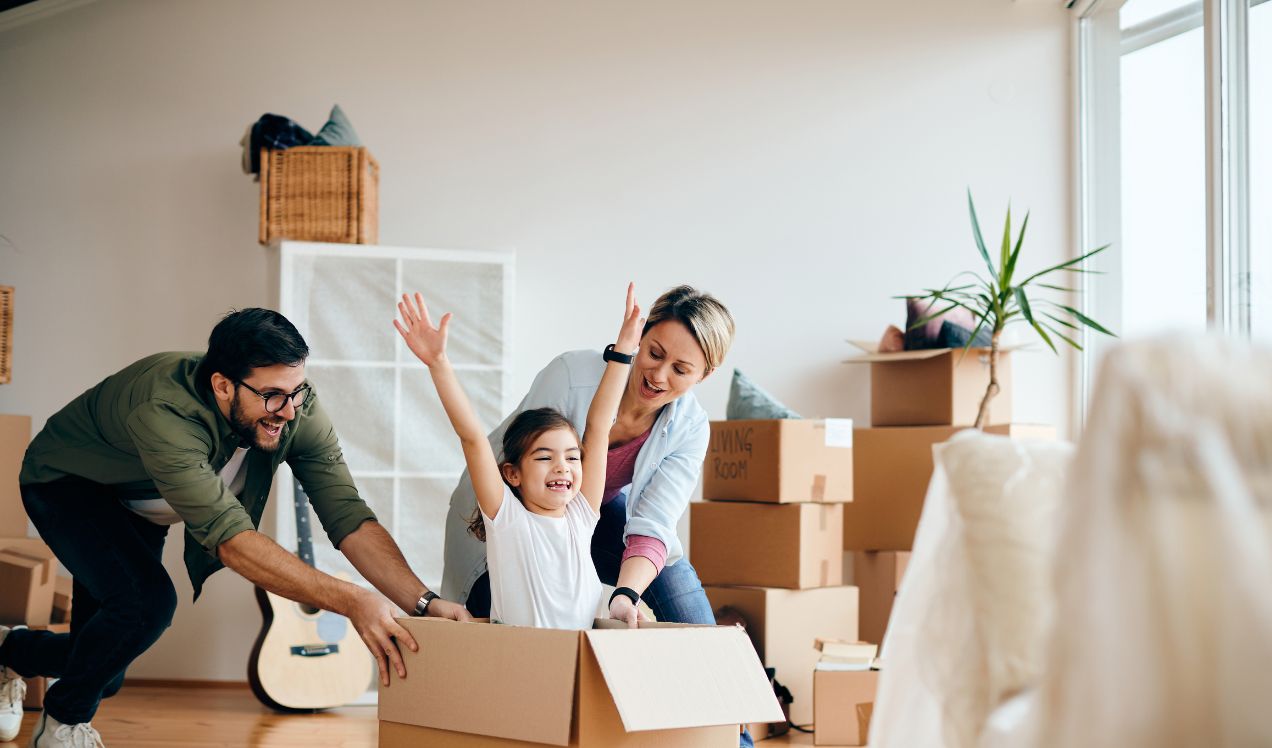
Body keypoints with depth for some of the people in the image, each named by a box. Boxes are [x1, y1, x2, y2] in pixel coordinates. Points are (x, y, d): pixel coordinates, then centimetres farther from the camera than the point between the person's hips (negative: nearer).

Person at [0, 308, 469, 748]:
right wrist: (352, 602, -56)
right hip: (64, 485, -6)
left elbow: (348, 516, -29)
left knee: (103, 670, 11)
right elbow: (229, 536, -49)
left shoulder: (297, 411, -27)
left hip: (136, 511, 6)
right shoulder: (165, 413, -44)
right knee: (146, 601, -32)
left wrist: (424, 602, -43)